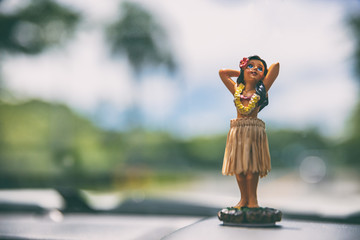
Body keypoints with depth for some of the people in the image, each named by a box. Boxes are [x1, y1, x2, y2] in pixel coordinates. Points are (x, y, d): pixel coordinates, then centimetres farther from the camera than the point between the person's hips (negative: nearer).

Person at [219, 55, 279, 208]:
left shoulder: (261, 90, 3)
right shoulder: (237, 89, 11)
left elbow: (276, 66, 1)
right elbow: (222, 72, 21)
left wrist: (263, 74, 18)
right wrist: (242, 72, 22)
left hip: (254, 132, -3)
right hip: (237, 131, 3)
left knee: (252, 166, -3)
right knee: (238, 166, 5)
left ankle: (252, 199, 9)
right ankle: (243, 198, 16)